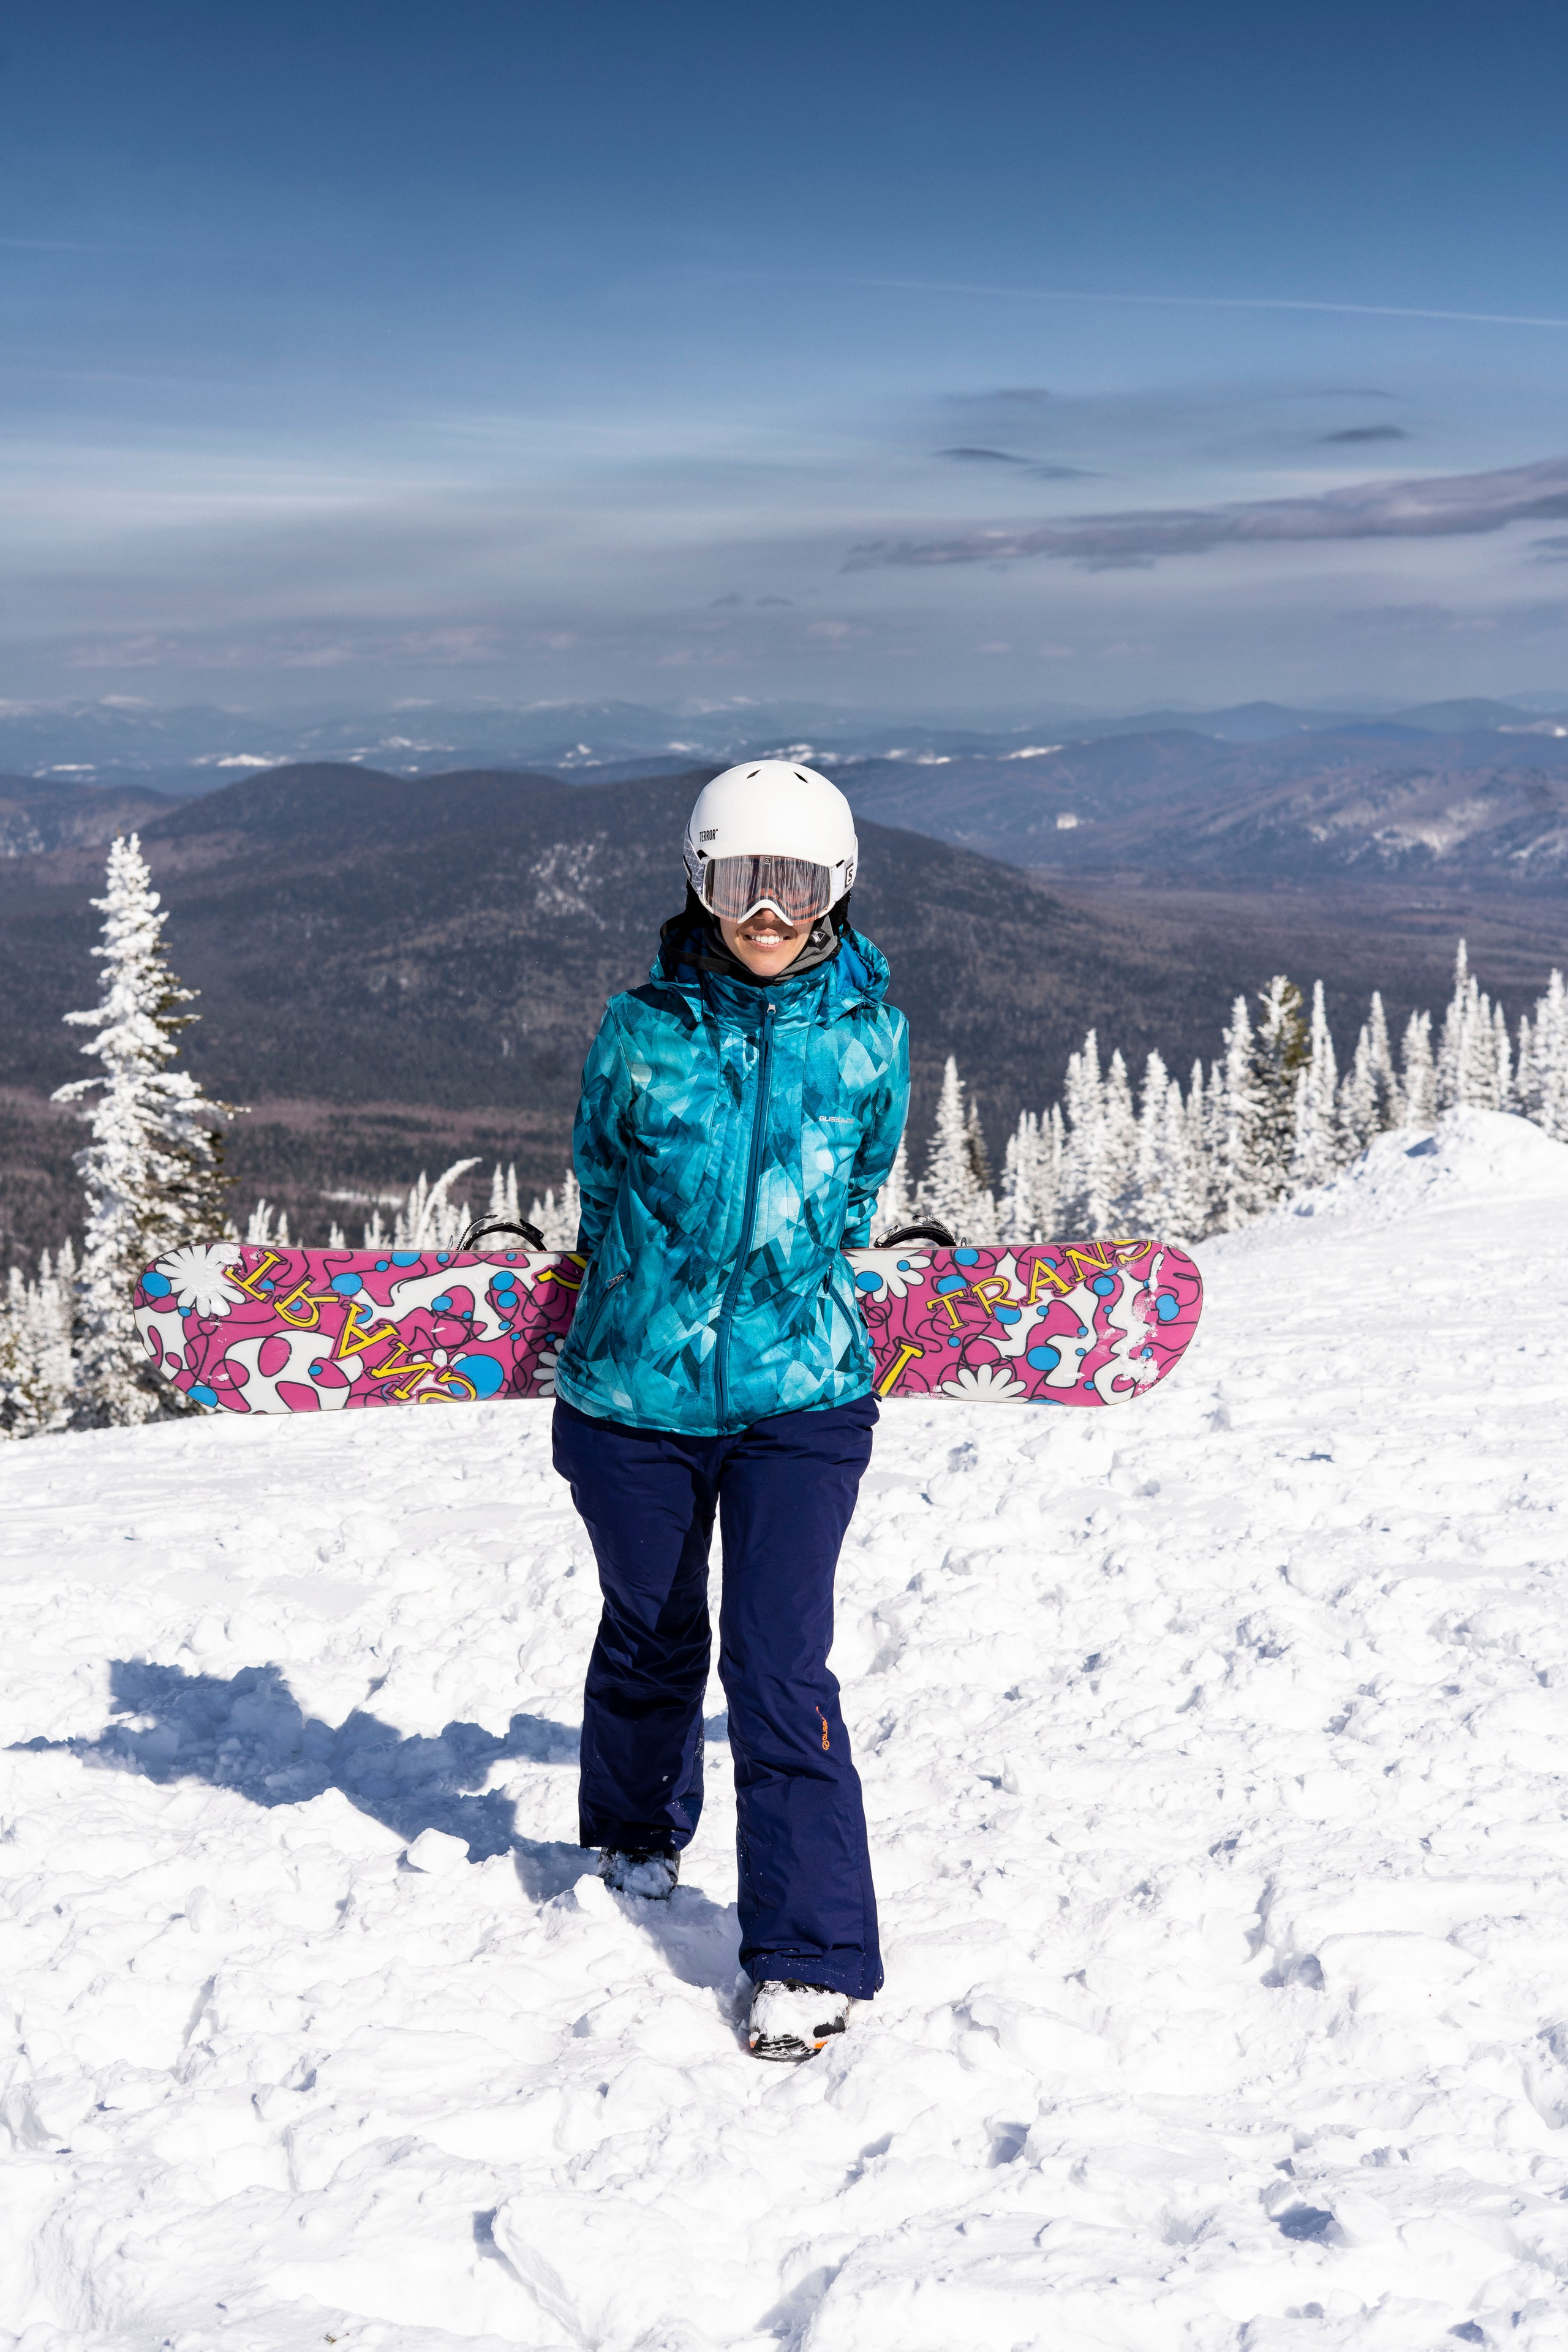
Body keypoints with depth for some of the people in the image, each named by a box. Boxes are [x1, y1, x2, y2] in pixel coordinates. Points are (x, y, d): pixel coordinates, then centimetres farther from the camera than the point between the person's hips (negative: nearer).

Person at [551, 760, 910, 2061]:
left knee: (779, 1664, -9)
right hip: (635, 1389, 1)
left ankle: (813, 1955, 0)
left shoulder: (870, 1037, -3)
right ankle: (637, 1829, 49)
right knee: (652, 1638, 19)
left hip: (799, 1391, -1)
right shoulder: (640, 1031, -4)